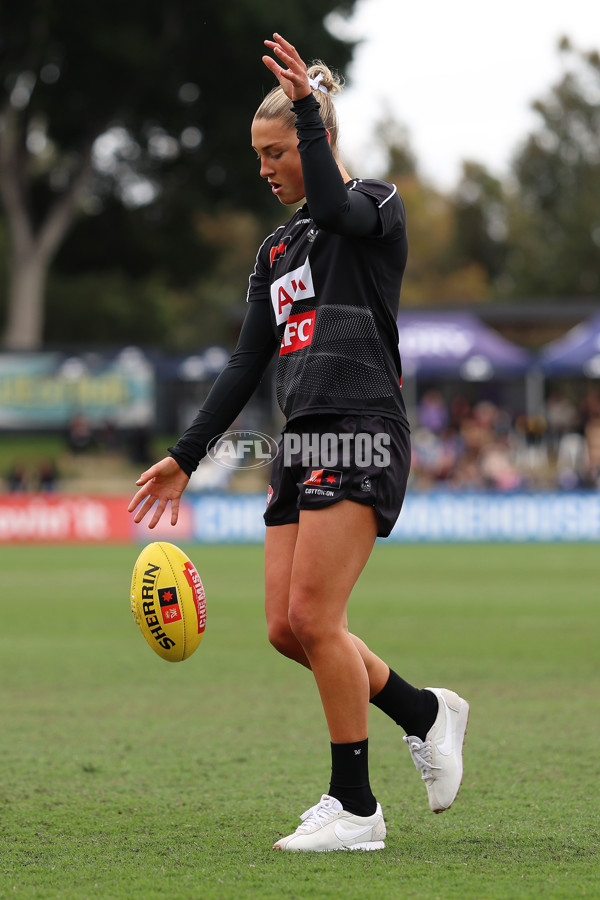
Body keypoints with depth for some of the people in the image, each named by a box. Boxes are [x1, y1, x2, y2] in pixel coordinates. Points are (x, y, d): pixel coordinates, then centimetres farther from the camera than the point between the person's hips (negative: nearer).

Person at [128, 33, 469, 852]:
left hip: (362, 435, -8)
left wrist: (305, 102, -22)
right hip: (303, 441, 8)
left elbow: (336, 206, -25)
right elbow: (247, 364, 20)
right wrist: (185, 459, 15)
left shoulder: (377, 206, 1)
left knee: (314, 616, -15)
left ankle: (355, 808, -6)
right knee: (287, 628, 1)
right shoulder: (279, 250, 21)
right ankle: (425, 714, 20)